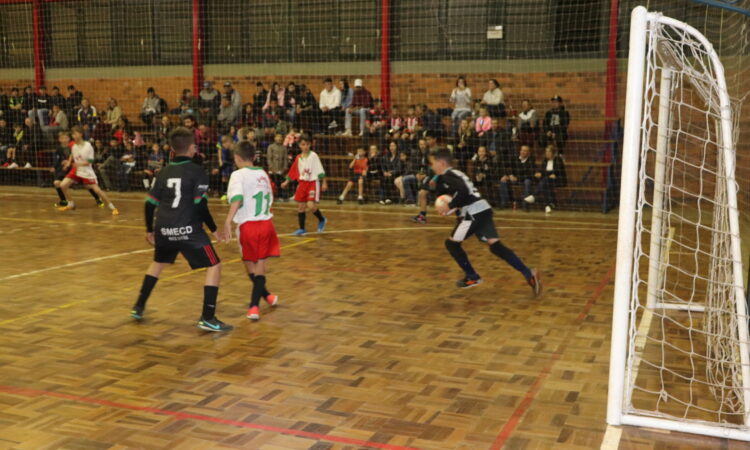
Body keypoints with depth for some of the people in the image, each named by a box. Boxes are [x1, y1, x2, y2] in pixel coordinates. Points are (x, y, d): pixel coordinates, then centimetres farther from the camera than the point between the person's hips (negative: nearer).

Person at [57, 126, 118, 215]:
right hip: (76, 170, 5)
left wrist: (80, 163, -32)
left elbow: (89, 162, -18)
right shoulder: (73, 145, -1)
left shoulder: (88, 146, -17)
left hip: (87, 172, -5)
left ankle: (113, 208, -5)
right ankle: (70, 205, 16)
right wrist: (69, 162, 9)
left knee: (97, 190, -14)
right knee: (63, 185, -6)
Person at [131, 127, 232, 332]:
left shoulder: (164, 172, 11)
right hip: (188, 230, -6)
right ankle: (208, 318, -4)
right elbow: (200, 206, -12)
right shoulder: (197, 172, -5)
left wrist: (150, 230, 26)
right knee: (214, 267, 3)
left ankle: (139, 307, 38)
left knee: (158, 263, 31)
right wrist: (214, 229, -1)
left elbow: (150, 204, 13)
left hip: (164, 230, 6)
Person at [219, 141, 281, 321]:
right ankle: (254, 305, -3)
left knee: (249, 263, 18)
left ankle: (265, 295, 31)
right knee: (261, 263, 9)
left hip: (248, 225, -4)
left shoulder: (238, 175, -6)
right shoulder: (263, 173, 11)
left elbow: (237, 199, -23)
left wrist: (228, 222, -30)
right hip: (266, 223, 4)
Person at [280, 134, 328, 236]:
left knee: (311, 205, -18)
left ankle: (322, 220, 10)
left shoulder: (314, 156, -7)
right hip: (302, 183, 6)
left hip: (313, 183, -6)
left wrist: (324, 183, -12)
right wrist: (286, 182, 15)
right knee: (300, 206, 6)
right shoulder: (298, 158, 8)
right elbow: (293, 171, 16)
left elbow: (320, 170, -9)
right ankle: (302, 229, 16)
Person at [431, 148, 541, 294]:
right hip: (483, 210, 9)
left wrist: (449, 206, -14)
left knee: (451, 243, 9)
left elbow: (463, 191, -23)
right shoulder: (455, 174, 26)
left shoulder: (447, 177, -5)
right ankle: (529, 274, -12)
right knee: (495, 245, 1)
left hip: (474, 213, -9)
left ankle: (472, 277, 15)